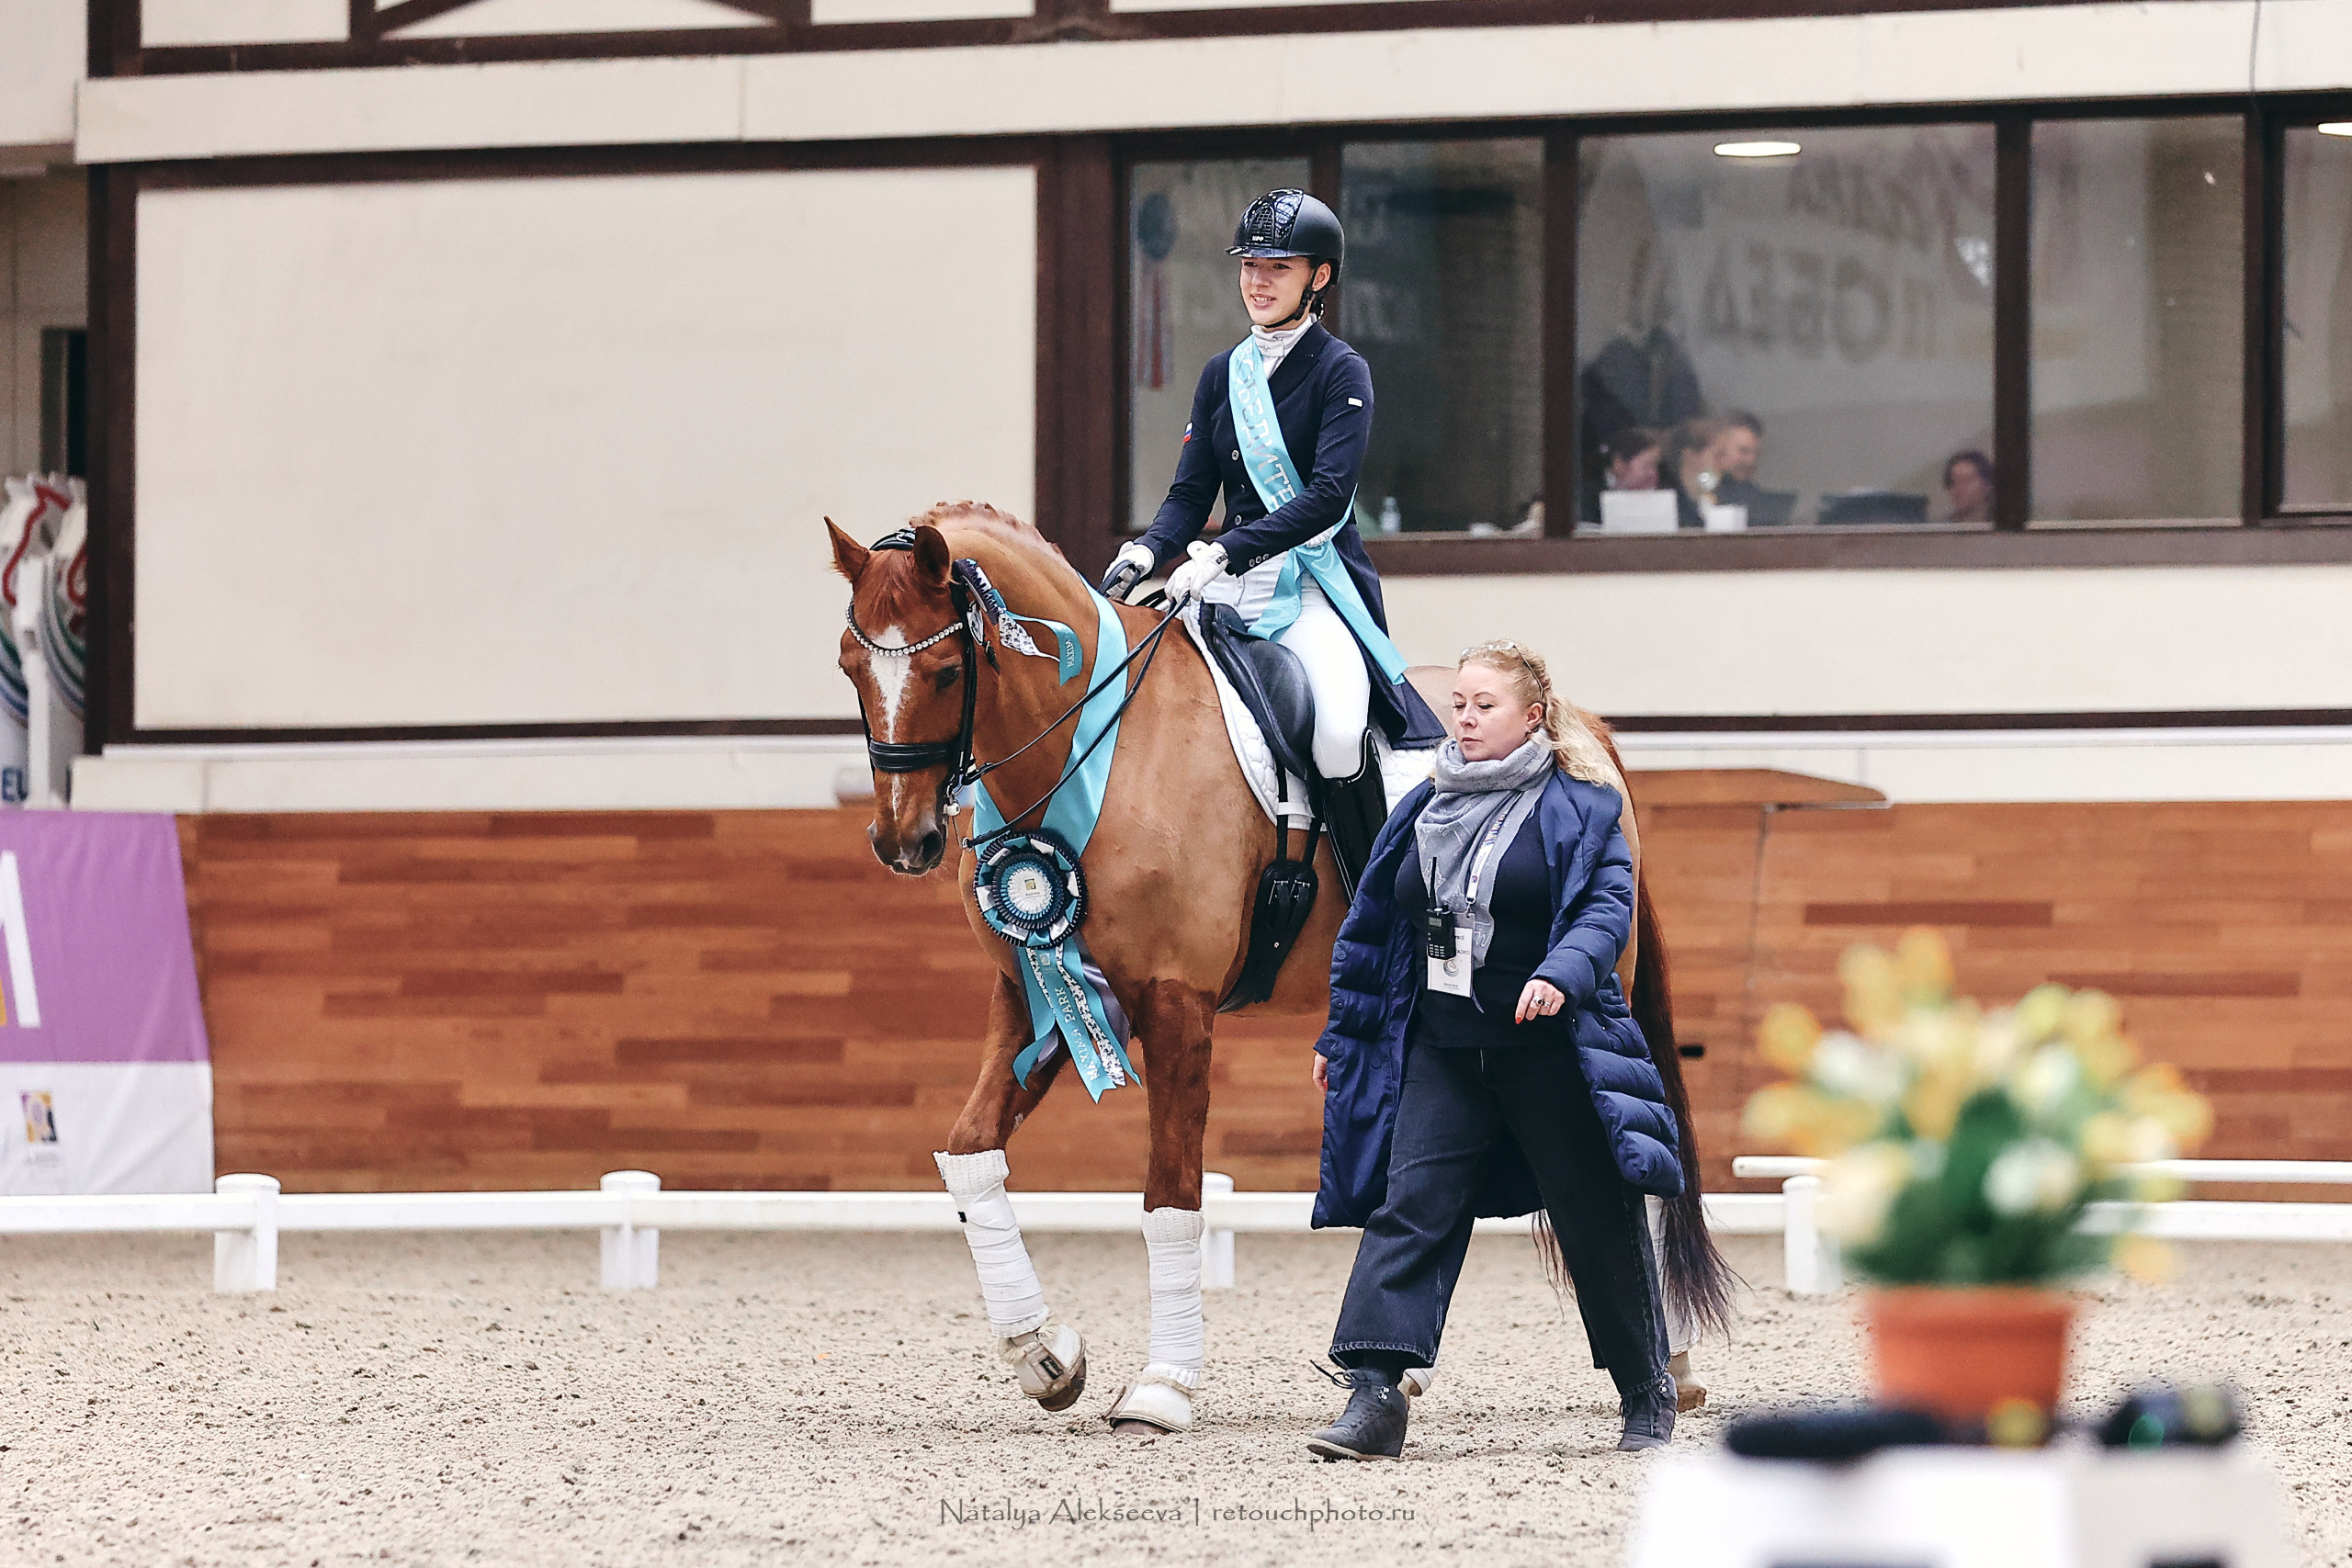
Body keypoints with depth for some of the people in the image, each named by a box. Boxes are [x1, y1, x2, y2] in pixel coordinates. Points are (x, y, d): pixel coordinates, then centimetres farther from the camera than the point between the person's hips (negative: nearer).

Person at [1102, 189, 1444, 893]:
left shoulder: (1341, 372, -4)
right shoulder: (1223, 375, 14)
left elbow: (1326, 494, -16)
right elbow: (1191, 494, 12)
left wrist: (1225, 552, -27)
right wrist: (1145, 552, -10)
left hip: (1316, 583, -6)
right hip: (1230, 587, 6)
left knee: (1341, 734, -30)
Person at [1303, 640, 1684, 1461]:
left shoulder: (1578, 808, -3)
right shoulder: (1427, 808, 11)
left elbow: (1608, 905, -14)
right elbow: (1374, 926, 17)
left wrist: (1562, 973, -33)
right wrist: (1342, 1035, 20)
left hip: (1550, 1050, -4)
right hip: (1442, 1050, 4)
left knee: (1597, 1221, 6)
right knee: (1408, 1207, -11)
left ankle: (1647, 1392, 24)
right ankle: (1374, 1394, -18)